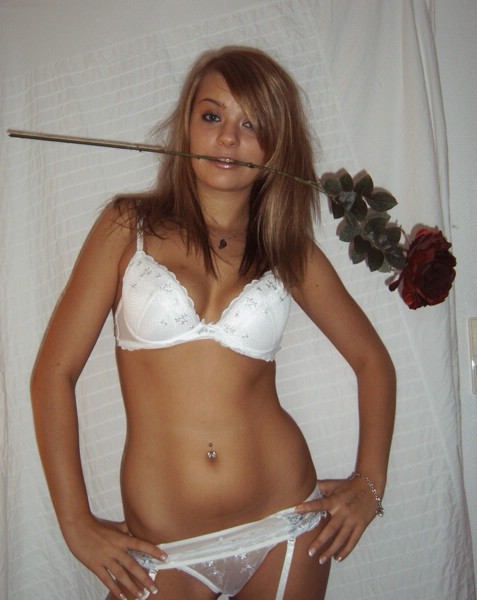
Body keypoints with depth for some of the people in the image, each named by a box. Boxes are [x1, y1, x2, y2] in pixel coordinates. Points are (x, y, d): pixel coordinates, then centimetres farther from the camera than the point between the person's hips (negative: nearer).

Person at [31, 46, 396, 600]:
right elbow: (54, 372, -3)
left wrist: (369, 483, 3)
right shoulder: (129, 227, -2)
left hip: (284, 531, 2)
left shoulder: (290, 252, 3)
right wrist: (76, 523, -6)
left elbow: (372, 360, 12)